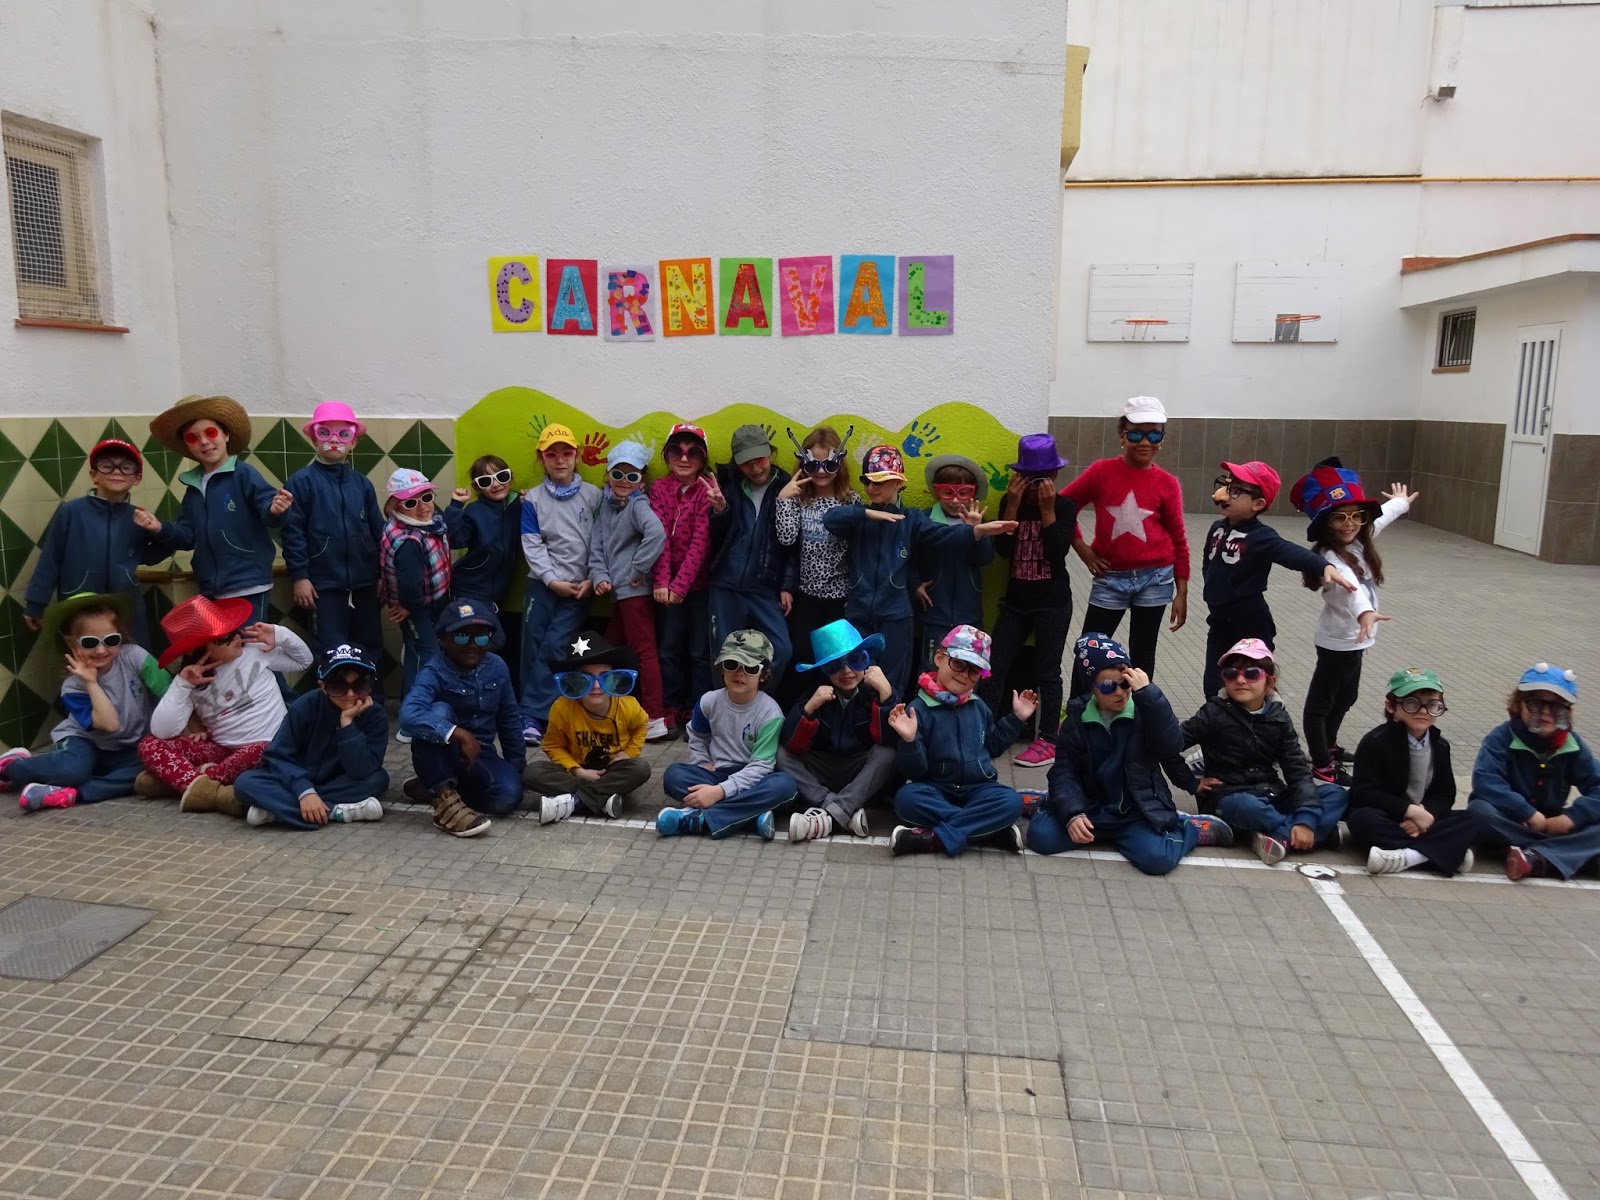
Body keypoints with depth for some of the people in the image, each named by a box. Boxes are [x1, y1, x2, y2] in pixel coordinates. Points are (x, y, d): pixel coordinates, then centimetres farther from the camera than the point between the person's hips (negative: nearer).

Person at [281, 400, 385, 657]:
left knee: (372, 645, 11)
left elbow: (378, 530, 11)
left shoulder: (362, 483, 9)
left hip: (364, 582, 4)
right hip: (325, 583, -4)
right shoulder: (301, 481, -4)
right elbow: (293, 532, -7)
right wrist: (299, 576, -10)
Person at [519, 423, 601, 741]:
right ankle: (533, 715, 8)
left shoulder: (593, 495, 3)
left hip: (580, 588, -1)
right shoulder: (533, 499, 5)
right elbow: (532, 546, 0)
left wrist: (592, 580, -7)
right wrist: (553, 581, -10)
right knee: (534, 648, 0)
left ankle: (532, 715, -6)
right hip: (542, 584, 2)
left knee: (553, 647, -12)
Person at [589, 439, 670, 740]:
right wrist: (599, 576, -5)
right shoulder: (606, 503, 12)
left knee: (643, 651, -7)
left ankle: (656, 720, -3)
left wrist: (637, 570, -23)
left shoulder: (638, 505, -12)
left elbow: (657, 534, -31)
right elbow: (597, 544, 10)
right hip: (616, 591, 9)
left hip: (636, 590, -9)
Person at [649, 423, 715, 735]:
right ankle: (671, 708, 20)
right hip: (669, 584, 2)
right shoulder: (659, 488, 3)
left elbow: (701, 541, -13)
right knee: (667, 649, 7)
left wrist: (680, 584, -20)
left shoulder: (708, 490, -5)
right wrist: (661, 582, -18)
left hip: (701, 583, -2)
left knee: (700, 650, 4)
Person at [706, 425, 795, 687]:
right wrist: (719, 510, -13)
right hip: (726, 585, 2)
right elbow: (715, 537, 5)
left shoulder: (785, 486, 0)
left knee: (781, 650, -11)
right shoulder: (728, 483, 6)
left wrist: (787, 585, -5)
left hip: (766, 588, -2)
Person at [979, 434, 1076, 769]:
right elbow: (1003, 550, -11)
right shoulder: (1010, 502, 1)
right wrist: (1013, 506, -17)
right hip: (1015, 601, 3)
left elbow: (1057, 552, -18)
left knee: (1047, 671, 4)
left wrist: (1047, 509, -20)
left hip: (1052, 603, -3)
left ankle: (1048, 741, 12)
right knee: (995, 668, 3)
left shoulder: (1065, 507, -5)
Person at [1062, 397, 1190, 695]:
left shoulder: (1167, 483, -2)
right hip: (1110, 577, 0)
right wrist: (1082, 549, -3)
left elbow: (1178, 540, 2)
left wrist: (1182, 594, 2)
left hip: (1155, 578, 1)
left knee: (1142, 653, 12)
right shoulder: (1101, 471, -5)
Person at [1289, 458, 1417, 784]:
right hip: (1338, 641, -10)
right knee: (1320, 702, 4)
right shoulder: (1332, 558, -30)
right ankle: (1322, 766, 13)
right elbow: (1348, 584, -52)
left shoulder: (1358, 542, -2)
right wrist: (1364, 611, -71)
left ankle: (1329, 747, 43)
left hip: (1352, 639, 10)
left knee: (1345, 698, 24)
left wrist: (1401, 503, 41)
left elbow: (1380, 517, 21)